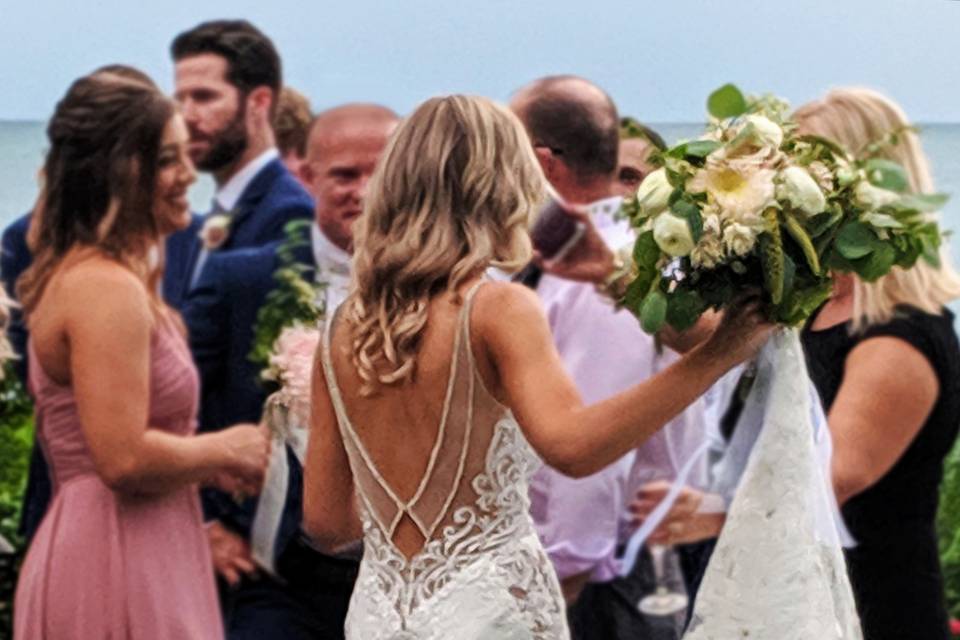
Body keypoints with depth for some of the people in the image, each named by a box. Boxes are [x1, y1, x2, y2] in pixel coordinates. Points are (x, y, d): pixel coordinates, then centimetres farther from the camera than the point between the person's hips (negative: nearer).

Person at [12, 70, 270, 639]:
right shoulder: (108, 288, -17)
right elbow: (123, 459, -24)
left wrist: (202, 465, 10)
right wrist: (223, 449, -9)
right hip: (119, 569, -10)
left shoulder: (74, 273, 14)